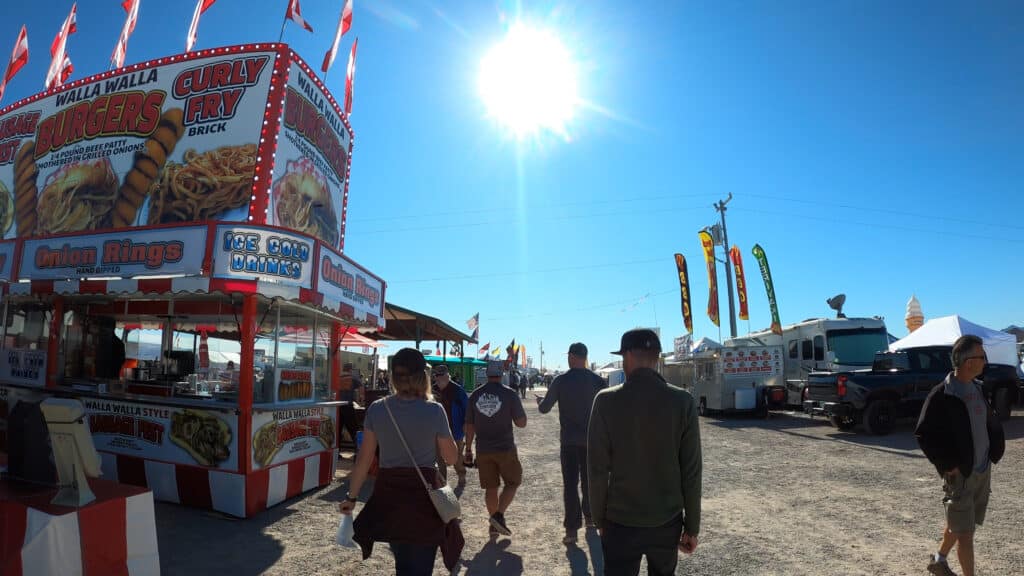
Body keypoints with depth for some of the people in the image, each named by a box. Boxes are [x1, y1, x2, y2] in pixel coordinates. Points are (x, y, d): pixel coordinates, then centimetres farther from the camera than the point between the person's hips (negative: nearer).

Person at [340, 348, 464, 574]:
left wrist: (351, 497, 12)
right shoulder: (434, 411, -13)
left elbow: (364, 459, 0)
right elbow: (451, 457, -2)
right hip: (424, 496, -3)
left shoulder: (376, 409, -5)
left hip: (388, 495, 4)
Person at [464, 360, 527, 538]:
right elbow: (521, 423, -7)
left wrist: (468, 450, 13)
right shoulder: (509, 394, -9)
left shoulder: (475, 395, 1)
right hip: (505, 449, -3)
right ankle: (499, 515, -2)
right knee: (512, 482, 14)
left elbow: (469, 425, 4)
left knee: (490, 488, 14)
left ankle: (494, 525, 22)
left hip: (483, 450, 3)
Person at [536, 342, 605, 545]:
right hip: (591, 439, 2)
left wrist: (540, 400, 19)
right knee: (589, 480, 20)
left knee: (570, 483, 2)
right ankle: (589, 516, 35)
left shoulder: (561, 381, -9)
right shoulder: (597, 380, -6)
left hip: (569, 440, -2)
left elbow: (544, 408, -2)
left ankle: (572, 528, -2)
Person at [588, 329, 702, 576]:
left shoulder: (606, 401, -13)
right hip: (667, 521, 2)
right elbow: (691, 472, -6)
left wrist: (600, 518, 3)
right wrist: (692, 527, 4)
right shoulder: (683, 402, -9)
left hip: (620, 521, -2)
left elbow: (598, 469, -9)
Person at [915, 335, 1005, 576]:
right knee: (964, 533, 1)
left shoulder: (978, 389, 5)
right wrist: (946, 464, -16)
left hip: (983, 472, 7)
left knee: (958, 525, 20)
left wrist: (994, 451, 6)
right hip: (959, 474, -7)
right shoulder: (941, 396, -18)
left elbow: (992, 423, 18)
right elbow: (923, 433, -16)